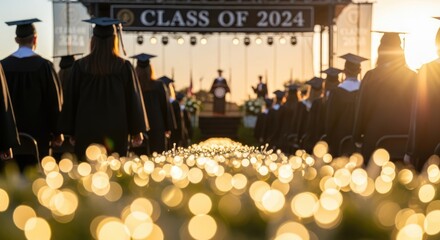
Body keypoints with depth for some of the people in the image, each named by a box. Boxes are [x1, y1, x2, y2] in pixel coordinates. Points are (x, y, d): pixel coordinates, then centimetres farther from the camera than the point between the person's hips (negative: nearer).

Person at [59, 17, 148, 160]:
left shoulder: (80, 66, -2)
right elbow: (133, 100, 1)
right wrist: (137, 132, 9)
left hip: (86, 132, 0)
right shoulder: (124, 67, -3)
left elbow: (71, 100, 3)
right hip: (116, 132, 0)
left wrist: (71, 132, 12)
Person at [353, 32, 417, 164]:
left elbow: (362, 109, -1)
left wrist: (358, 137, 8)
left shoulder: (370, 77, -6)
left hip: (375, 137, -1)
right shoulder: (412, 77, -3)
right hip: (404, 138, 1)